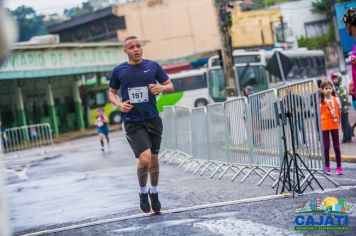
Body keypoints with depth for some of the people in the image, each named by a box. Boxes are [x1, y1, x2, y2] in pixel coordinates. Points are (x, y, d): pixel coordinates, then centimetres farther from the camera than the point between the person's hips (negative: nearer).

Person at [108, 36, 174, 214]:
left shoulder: (153, 66, 3)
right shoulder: (119, 71, 2)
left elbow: (171, 87, 9)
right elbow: (112, 93, 14)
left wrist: (161, 88, -14)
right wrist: (119, 104, -6)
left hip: (153, 119, 2)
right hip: (132, 122, -2)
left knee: (154, 158, 10)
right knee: (145, 157, -18)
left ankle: (154, 192, 33)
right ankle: (143, 192, 7)